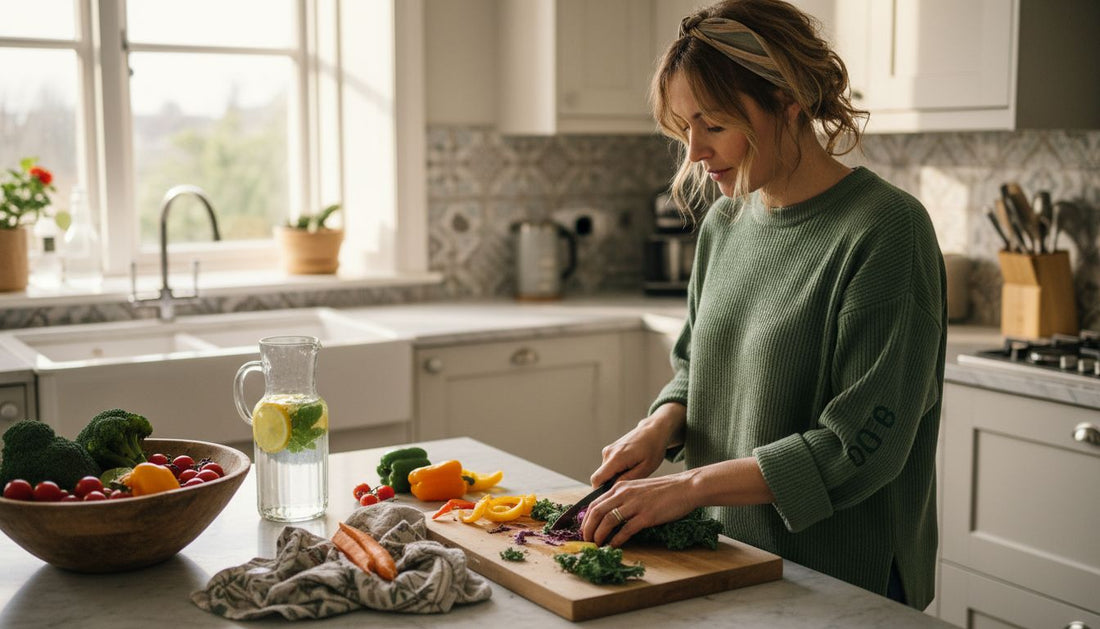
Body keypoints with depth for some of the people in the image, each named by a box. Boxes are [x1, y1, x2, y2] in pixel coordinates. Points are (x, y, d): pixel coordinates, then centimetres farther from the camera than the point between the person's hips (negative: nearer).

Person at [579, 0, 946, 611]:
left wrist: (692, 485, -24)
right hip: (726, 559, 6)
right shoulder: (724, 223, 3)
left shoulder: (884, 230, -19)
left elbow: (863, 444, -23)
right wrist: (661, 425, -6)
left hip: (844, 586, -6)